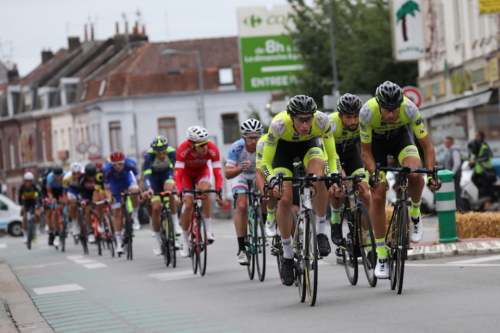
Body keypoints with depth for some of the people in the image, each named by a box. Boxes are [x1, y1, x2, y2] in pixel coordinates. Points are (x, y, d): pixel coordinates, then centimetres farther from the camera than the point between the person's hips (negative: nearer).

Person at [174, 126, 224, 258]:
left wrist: (219, 192, -47)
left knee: (204, 189, -32)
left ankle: (208, 229, -22)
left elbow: (218, 173, -35)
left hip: (202, 171, 1)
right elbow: (177, 175, -41)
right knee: (188, 204, -15)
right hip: (186, 173, -1)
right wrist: (180, 194, -53)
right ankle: (185, 241, 4)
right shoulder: (183, 149, -39)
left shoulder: (212, 149, -35)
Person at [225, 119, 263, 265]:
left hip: (258, 175, 2)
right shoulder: (236, 148, -30)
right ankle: (241, 249, -21)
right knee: (242, 206, -22)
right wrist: (240, 168, -53)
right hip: (240, 176, -2)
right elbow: (228, 174, -33)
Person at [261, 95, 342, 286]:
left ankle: (321, 231, -13)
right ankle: (287, 255, 4)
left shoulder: (322, 121, -34)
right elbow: (266, 162, -27)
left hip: (309, 144, 1)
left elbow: (332, 155, -20)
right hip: (283, 148, -1)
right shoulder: (279, 124, -37)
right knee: (285, 199, -13)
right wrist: (273, 183, -44)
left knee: (318, 179, -32)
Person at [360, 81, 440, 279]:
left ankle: (415, 214, -1)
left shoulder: (409, 109, -34)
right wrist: (372, 174, -39)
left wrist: (431, 174, -41)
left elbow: (427, 146, -28)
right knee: (377, 196, -9)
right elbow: (366, 151, -23)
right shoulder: (367, 112, -35)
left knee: (415, 174, -31)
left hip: (400, 137, 0)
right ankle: (382, 257, 0)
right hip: (376, 142, 0)